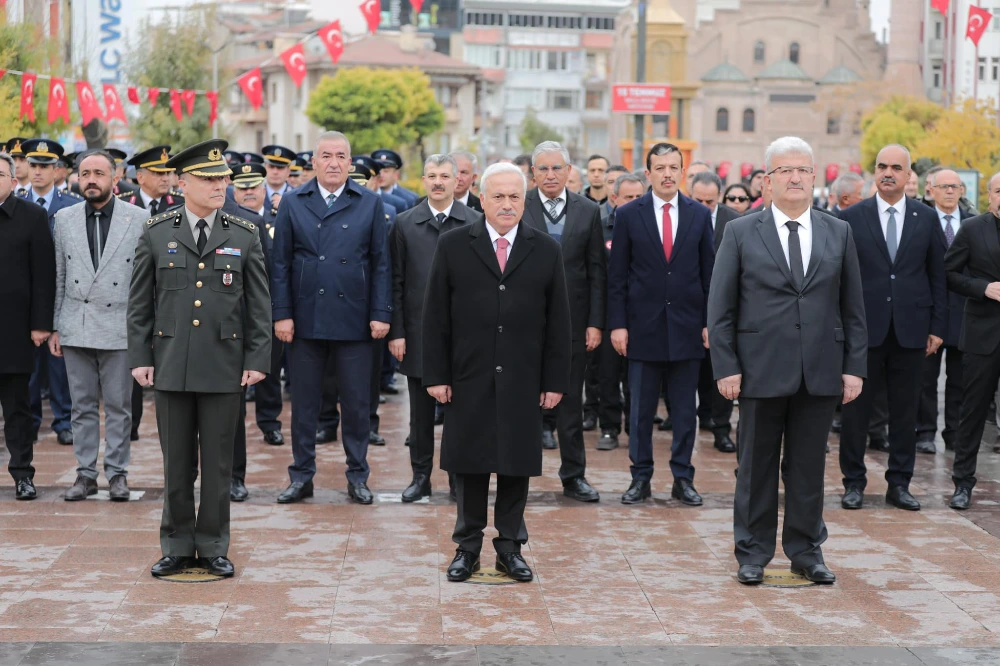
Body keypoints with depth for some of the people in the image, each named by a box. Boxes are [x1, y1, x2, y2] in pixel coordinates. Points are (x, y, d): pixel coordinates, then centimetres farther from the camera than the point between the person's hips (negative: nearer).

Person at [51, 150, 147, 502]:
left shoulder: (139, 219, -1)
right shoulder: (64, 219, 8)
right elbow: (59, 278, 10)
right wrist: (54, 327, 7)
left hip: (119, 328, -2)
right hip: (75, 329, 3)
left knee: (119, 406, 3)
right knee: (82, 405, 7)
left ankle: (117, 473, 12)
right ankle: (86, 472, 15)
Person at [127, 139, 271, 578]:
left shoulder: (244, 236, 3)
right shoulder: (156, 233, 3)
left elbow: (259, 305, 4)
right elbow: (139, 302, 5)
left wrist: (257, 360, -2)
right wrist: (140, 357, 0)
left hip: (225, 366, 0)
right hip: (172, 365, 0)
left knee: (218, 462, 5)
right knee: (176, 461, 7)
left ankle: (213, 546, 16)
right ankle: (177, 547, 18)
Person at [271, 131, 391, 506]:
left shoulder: (370, 204, 5)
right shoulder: (293, 203, 6)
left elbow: (381, 263, 4)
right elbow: (281, 263, 5)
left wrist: (380, 314, -3)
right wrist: (282, 314, -3)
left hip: (354, 320, 0)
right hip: (305, 319, 1)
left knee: (356, 402, 5)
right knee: (305, 402, 7)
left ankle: (358, 477, 16)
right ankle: (301, 476, 16)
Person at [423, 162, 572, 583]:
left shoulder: (546, 251, 5)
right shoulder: (453, 246, 2)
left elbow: (557, 322, 5)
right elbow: (436, 317, 1)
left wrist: (555, 381, 0)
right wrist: (436, 375, -4)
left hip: (522, 382, 1)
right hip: (469, 380, -1)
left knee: (516, 465, 6)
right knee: (469, 464, 5)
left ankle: (510, 546, 17)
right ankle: (468, 546, 17)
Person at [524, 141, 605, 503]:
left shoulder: (588, 211, 4)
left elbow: (597, 271, 4)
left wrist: (595, 323, -2)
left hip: (572, 320, 2)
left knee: (571, 401, 8)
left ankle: (573, 475, 16)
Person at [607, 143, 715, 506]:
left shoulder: (700, 215, 5)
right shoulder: (628, 214, 1)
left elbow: (709, 272, 6)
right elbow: (617, 275, 1)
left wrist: (710, 322, 1)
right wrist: (617, 324, -5)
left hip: (687, 326, 1)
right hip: (643, 325, -1)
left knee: (685, 409, 6)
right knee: (641, 409, 5)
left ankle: (683, 479, 15)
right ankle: (641, 478, 14)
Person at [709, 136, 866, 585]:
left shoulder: (839, 233, 9)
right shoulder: (740, 233, 2)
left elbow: (853, 308, 9)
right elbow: (720, 307, 0)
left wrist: (854, 366, 3)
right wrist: (726, 367, -7)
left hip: (821, 374, 2)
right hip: (761, 371, -2)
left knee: (809, 465, 8)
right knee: (757, 465, 6)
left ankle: (806, 551, 20)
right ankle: (753, 553, 16)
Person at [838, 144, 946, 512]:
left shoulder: (926, 218, 5)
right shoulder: (852, 217, 0)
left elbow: (937, 275, 7)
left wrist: (937, 326, 3)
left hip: (910, 329, 1)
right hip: (864, 327, -1)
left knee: (905, 411, 7)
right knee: (856, 408, 4)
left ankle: (899, 483, 16)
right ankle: (853, 482, 15)